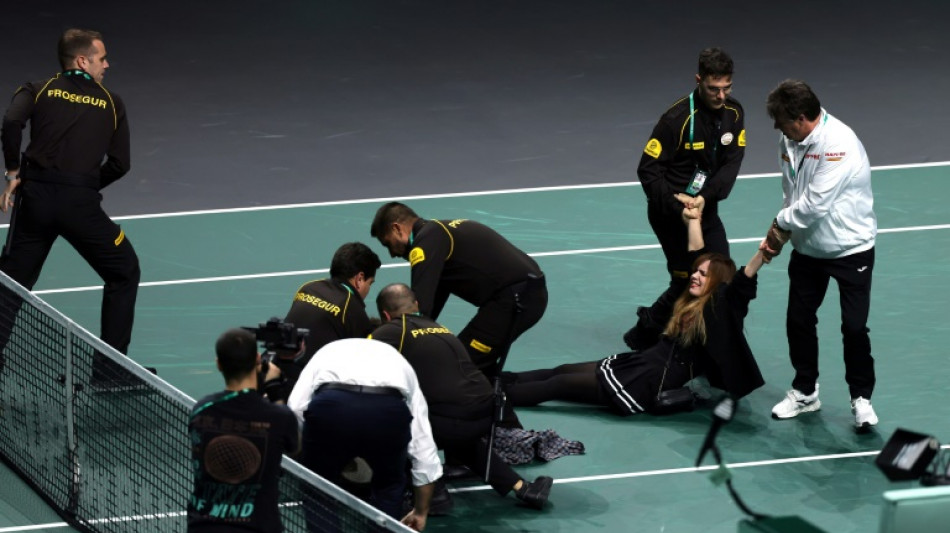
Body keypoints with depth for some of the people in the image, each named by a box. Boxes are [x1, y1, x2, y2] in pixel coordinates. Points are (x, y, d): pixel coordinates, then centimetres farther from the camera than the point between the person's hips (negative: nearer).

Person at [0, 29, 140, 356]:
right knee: (124, 273, 16)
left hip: (34, 195, 2)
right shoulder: (111, 103, 11)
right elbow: (119, 164, 5)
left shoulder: (37, 92, 11)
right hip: (82, 203, -2)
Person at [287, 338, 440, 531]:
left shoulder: (327, 352, 38)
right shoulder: (399, 363, 40)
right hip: (389, 408, 1)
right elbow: (423, 444, 40)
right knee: (389, 484, 30)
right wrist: (421, 512, 50)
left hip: (330, 404, -1)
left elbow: (295, 408, 18)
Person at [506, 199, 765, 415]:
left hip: (648, 387, -9)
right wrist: (694, 219, 32)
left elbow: (741, 285, -30)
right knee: (561, 372, 12)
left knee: (560, 384, -4)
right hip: (640, 362, 9)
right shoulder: (692, 304, 9)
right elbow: (696, 255, 21)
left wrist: (762, 255, -46)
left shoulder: (719, 314, -14)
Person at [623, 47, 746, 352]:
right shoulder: (678, 118, -21)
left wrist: (705, 198, -24)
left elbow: (731, 163, -8)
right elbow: (648, 170, -18)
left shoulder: (733, 113, -3)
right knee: (687, 282, -7)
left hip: (706, 208, 6)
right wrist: (676, 207, -27)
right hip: (671, 211, -6)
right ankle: (644, 335, 12)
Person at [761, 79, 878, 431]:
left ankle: (861, 398, 11)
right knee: (798, 321, 11)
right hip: (808, 250, 7)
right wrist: (779, 234, -5)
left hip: (851, 250, -7)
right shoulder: (790, 141, -3)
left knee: (854, 328, -5)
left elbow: (815, 203, -30)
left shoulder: (839, 144, -28)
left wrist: (782, 224, -15)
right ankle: (805, 392, 27)